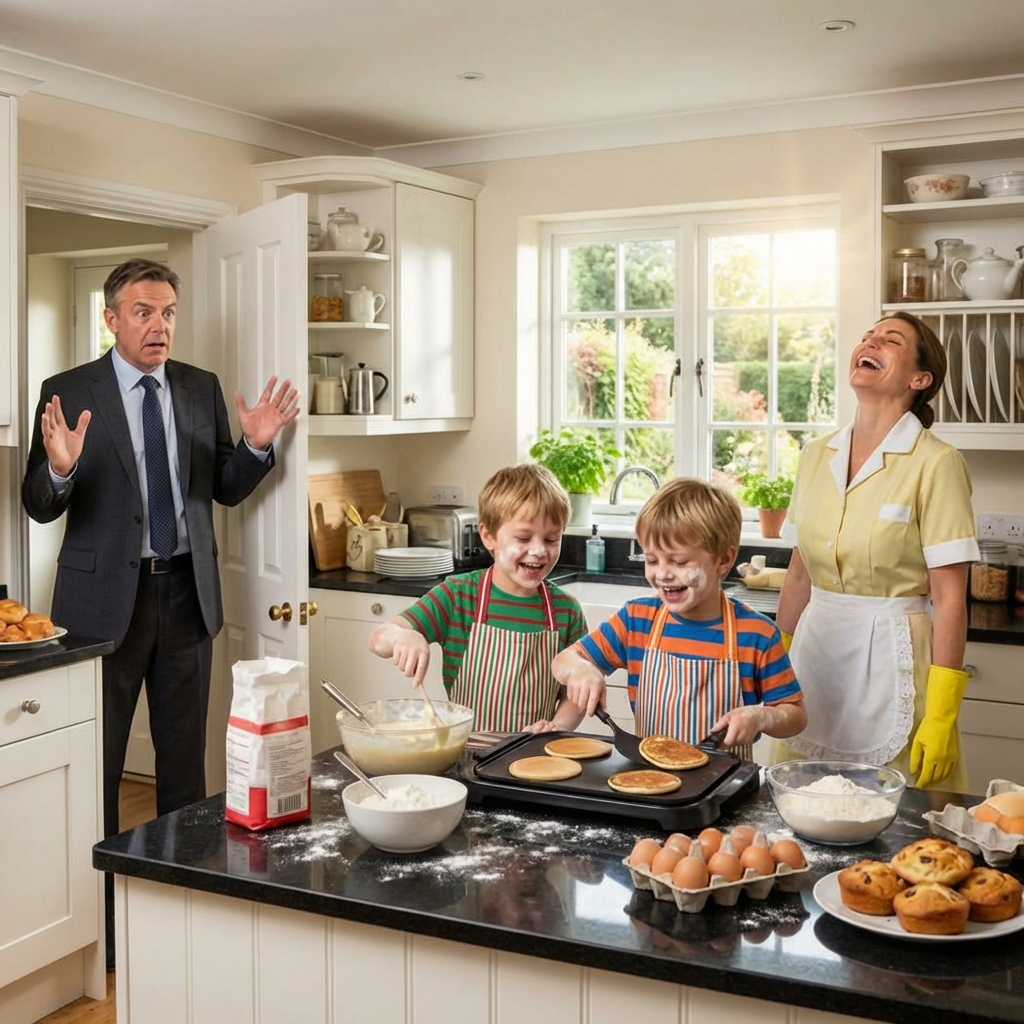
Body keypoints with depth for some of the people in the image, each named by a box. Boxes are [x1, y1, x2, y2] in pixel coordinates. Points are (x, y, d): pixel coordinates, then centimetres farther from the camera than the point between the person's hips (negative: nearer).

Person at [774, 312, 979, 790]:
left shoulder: (936, 464, -10)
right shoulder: (817, 455, 6)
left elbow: (949, 599, -11)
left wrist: (941, 716, -14)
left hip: (892, 657, -5)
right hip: (815, 652, 5)